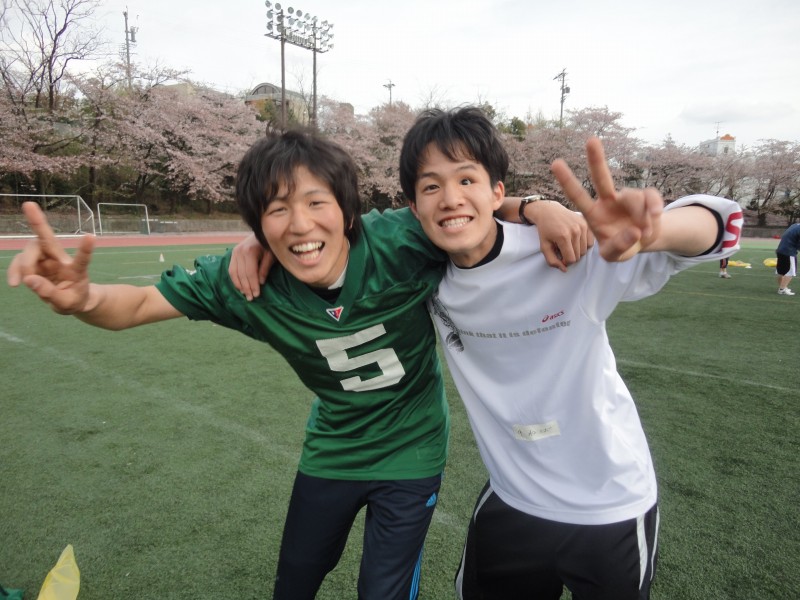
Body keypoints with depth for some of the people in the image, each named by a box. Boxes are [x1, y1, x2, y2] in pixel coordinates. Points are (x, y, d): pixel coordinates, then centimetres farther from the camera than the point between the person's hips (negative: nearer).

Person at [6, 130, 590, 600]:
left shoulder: (398, 242, -29)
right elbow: (135, 305, -13)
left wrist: (540, 209, -37)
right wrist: (80, 297, -36)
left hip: (409, 452, -2)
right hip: (330, 451, 3)